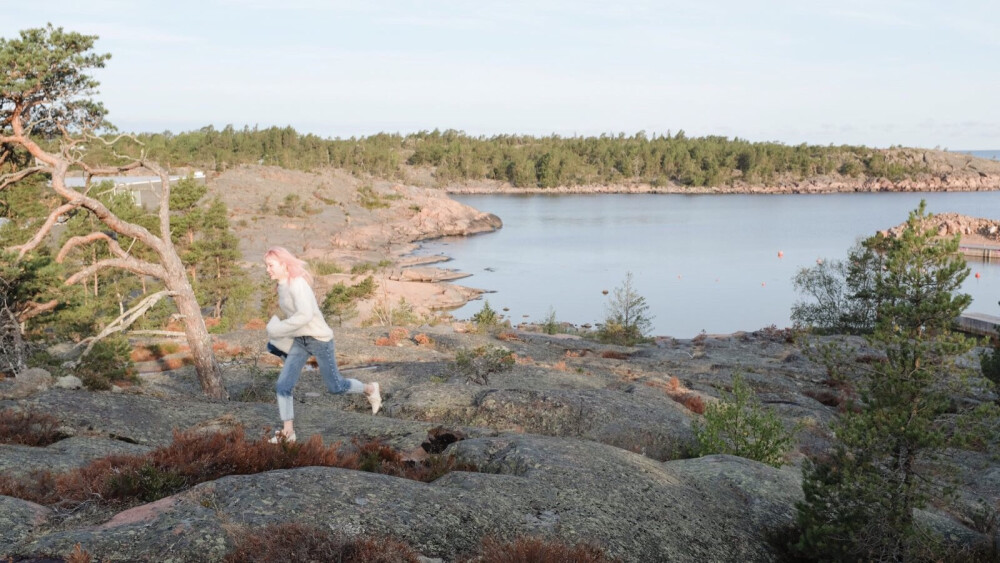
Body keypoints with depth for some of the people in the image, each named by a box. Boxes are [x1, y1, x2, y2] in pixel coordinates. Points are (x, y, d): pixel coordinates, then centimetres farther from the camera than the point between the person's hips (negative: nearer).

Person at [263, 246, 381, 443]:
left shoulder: (297, 284, -21)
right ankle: (287, 432, 7)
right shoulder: (282, 286, 5)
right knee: (283, 386, -3)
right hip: (299, 341, 8)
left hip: (319, 339, -8)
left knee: (336, 387, 7)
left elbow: (305, 315, -32)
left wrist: (278, 329, -25)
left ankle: (370, 389, 33)